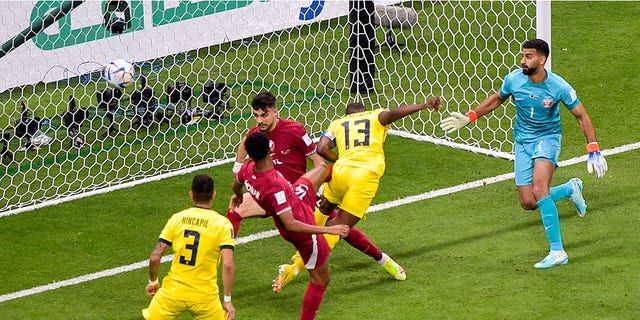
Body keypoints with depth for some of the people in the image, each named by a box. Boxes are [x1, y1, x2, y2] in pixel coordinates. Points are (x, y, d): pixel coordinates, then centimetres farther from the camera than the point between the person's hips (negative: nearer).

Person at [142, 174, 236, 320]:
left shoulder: (177, 218, 0)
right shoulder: (222, 224, -6)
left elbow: (154, 258, -3)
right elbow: (228, 265, -15)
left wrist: (153, 282, 15)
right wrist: (228, 300, -9)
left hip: (173, 291, 1)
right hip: (204, 296, -1)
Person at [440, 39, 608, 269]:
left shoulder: (558, 86, -19)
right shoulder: (514, 80, -11)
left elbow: (581, 116, -8)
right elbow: (496, 100, 11)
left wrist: (594, 151, -15)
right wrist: (469, 117, 6)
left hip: (548, 137, -4)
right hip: (522, 140, 4)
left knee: (539, 189, -28)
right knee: (528, 203, -3)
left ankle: (557, 251, -23)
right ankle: (570, 189, 28)